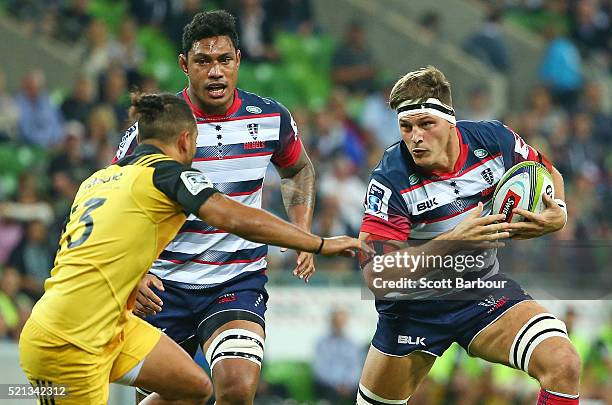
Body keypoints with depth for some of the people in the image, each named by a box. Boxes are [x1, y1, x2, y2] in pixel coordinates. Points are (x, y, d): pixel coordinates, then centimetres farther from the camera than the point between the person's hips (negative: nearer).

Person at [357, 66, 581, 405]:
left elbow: (547, 173, 9)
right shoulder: (391, 181, -23)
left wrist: (558, 215, -14)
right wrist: (454, 241, -38)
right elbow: (376, 277, -29)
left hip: (483, 292, 2)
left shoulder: (494, 139, -13)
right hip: (414, 308, -2)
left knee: (563, 364, -22)